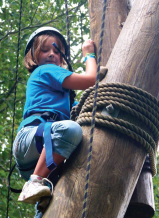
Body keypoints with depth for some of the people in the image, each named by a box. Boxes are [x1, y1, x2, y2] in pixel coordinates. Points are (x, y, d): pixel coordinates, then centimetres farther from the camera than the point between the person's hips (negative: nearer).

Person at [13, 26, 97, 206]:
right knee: (70, 128, -38)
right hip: (31, 134, -10)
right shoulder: (46, 70, 9)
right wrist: (89, 54, 18)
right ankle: (35, 183, -38)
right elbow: (91, 80, 0)